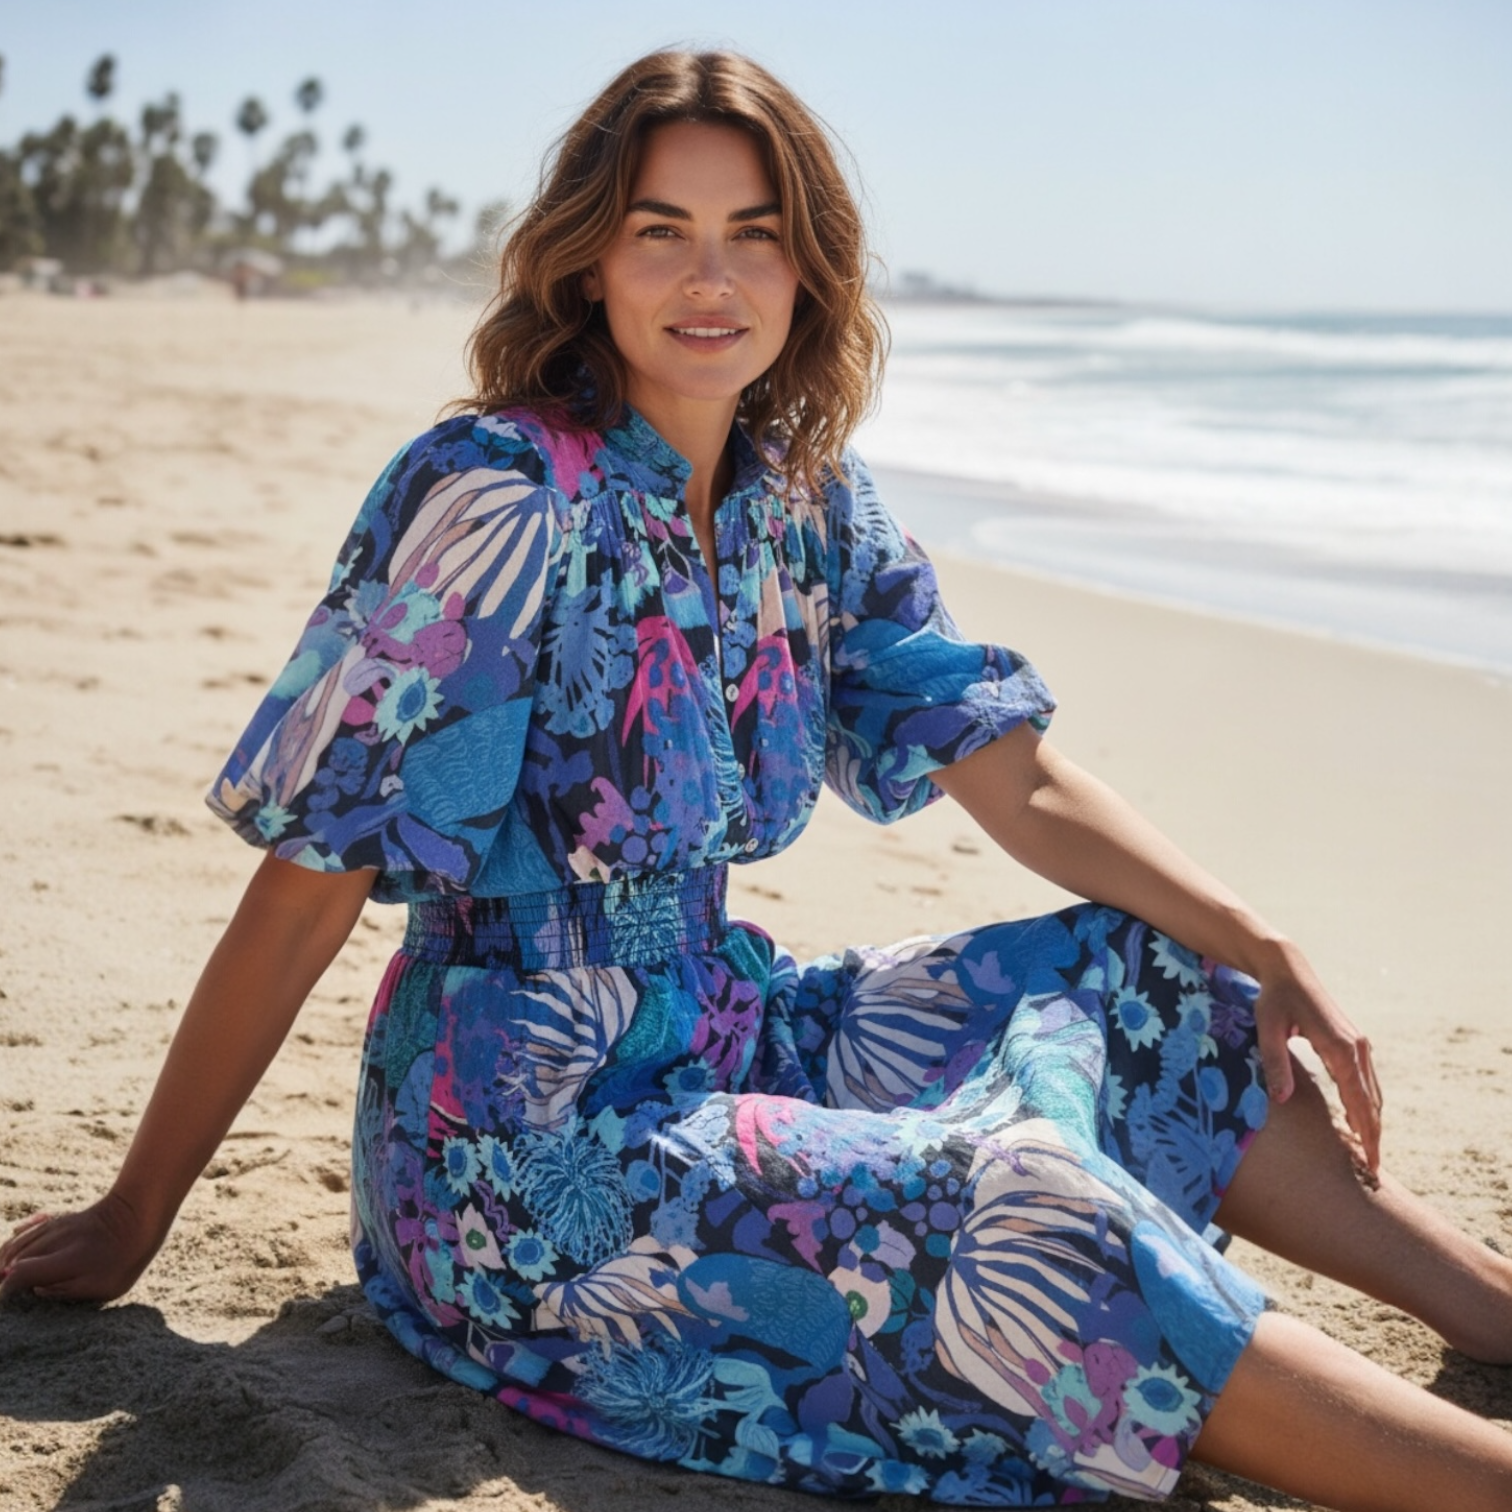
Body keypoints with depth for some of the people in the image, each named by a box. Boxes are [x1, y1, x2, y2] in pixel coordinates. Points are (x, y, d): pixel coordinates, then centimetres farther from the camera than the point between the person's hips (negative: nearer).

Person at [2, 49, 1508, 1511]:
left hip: (719, 1038, 8)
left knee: (1138, 977, 3)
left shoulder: (807, 503, 3)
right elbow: (303, 894, -16)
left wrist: (1264, 954, -3)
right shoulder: (501, 500, -18)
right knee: (1008, 1204, -25)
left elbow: (1022, 784, 6)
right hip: (524, 1146, -7)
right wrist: (130, 1220, -10)